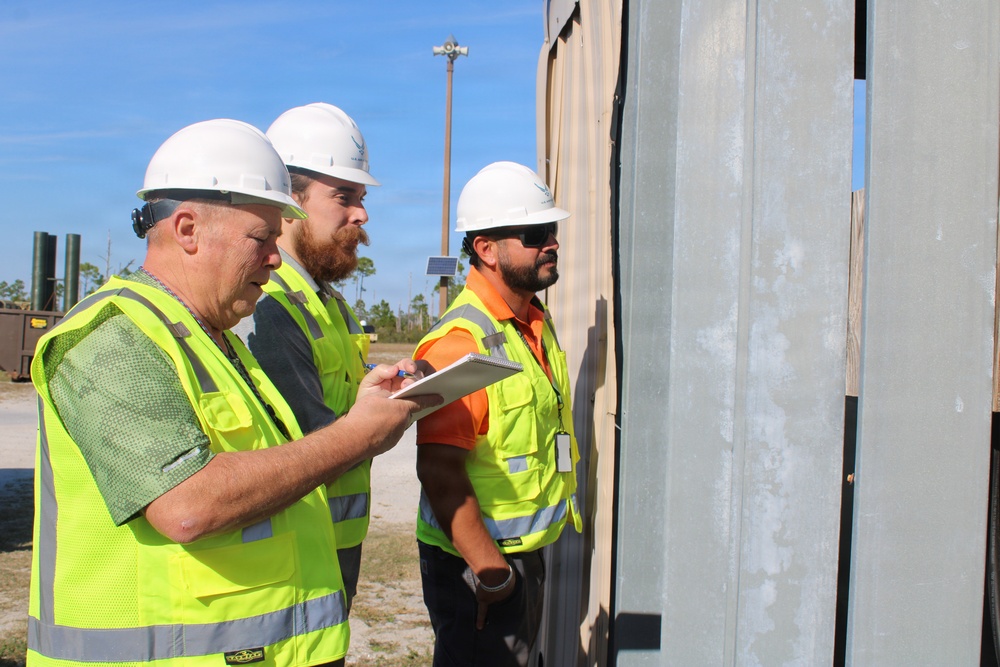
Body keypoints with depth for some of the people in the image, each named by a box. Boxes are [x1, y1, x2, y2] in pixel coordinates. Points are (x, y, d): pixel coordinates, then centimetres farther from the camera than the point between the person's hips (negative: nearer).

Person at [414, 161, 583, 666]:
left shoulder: (535, 324, 8)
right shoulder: (460, 341, -23)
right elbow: (439, 471, -27)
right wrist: (489, 571, -23)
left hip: (527, 551, 9)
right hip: (476, 563, -9)